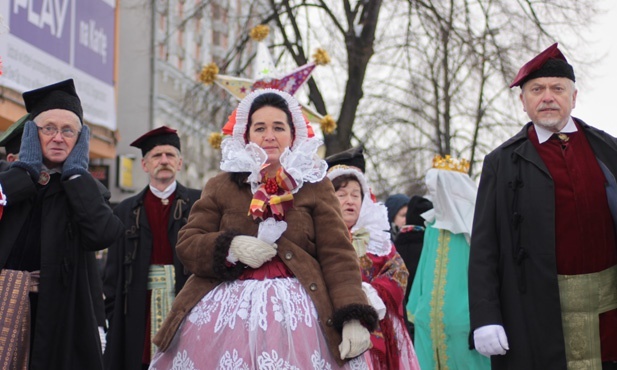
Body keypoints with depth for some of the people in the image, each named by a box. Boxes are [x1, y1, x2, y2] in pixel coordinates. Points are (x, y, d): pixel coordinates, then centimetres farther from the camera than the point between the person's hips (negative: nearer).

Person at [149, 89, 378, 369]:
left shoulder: (315, 185, 8)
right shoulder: (220, 186, 13)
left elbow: (337, 255, -1)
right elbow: (186, 244, 8)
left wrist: (353, 317, -14)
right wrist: (231, 247, -12)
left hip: (295, 312, -1)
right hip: (226, 314, 2)